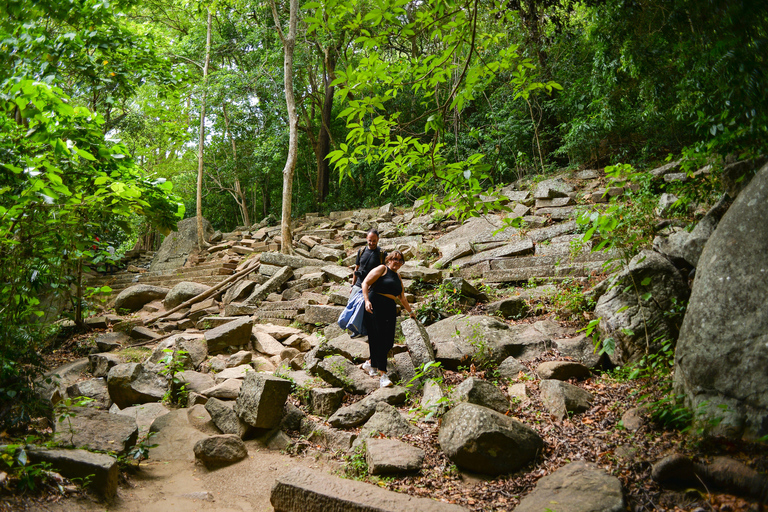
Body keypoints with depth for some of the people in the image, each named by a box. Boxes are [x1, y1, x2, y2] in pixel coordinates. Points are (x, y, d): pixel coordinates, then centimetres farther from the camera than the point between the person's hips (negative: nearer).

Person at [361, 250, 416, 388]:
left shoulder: (398, 277, 24)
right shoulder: (382, 269, 1)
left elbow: (402, 297, 33)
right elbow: (365, 283, -8)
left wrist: (410, 311, 37)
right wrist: (367, 301, -19)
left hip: (390, 309, 8)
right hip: (375, 306, -8)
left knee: (389, 342, 2)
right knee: (379, 340, -9)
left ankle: (370, 363, 25)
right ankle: (383, 374, -11)